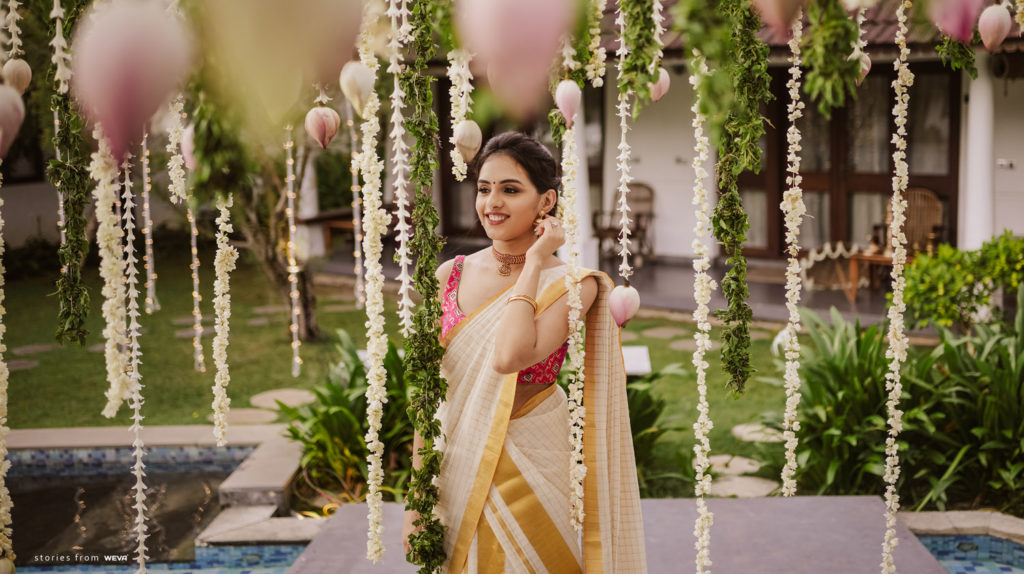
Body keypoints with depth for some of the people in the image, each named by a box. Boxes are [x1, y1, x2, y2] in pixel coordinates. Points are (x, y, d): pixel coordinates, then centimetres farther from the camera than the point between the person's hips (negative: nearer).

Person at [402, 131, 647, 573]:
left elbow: (509, 357, -30)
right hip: (455, 470, 4)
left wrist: (533, 262, -19)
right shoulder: (450, 277, 0)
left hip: (529, 470, -3)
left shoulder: (571, 285, -11)